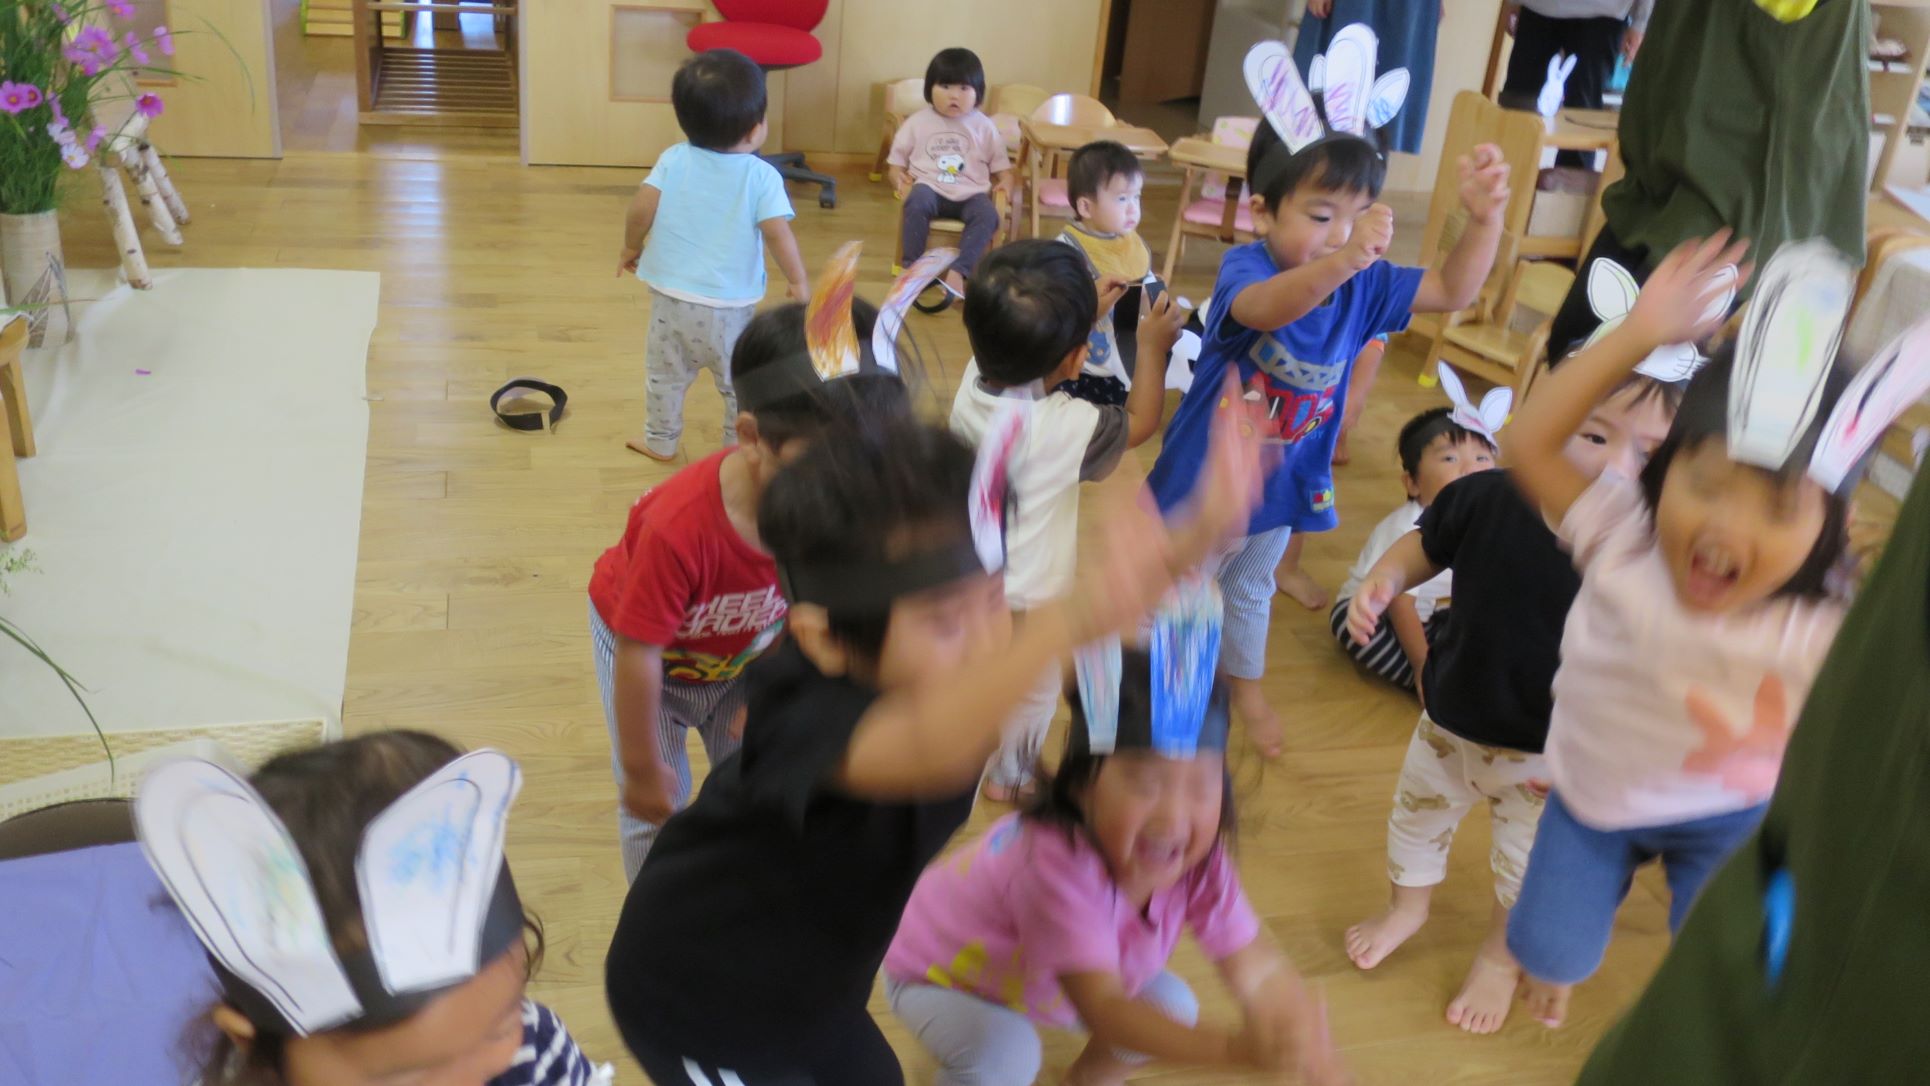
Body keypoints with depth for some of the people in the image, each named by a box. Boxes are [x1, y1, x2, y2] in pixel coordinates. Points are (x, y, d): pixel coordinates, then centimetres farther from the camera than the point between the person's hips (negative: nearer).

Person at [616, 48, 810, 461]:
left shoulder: (673, 160, -6)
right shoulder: (762, 175, -13)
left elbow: (641, 209, -10)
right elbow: (778, 233, -19)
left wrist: (631, 248, 8)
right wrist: (799, 282, -6)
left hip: (671, 294, 2)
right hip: (729, 303, -2)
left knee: (664, 373, 21)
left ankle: (660, 441, 35)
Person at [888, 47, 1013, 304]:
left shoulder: (983, 126, 10)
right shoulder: (918, 122, 8)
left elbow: (1000, 162, 16)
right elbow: (897, 159, 13)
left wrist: (1005, 182, -5)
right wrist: (898, 177, -8)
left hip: (970, 193, 1)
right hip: (930, 188, -1)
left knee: (988, 214, -31)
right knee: (917, 201, -36)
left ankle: (958, 272, -35)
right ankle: (912, 266, -28)